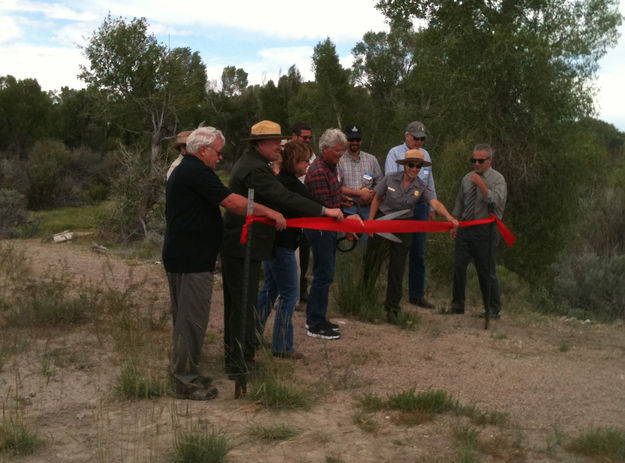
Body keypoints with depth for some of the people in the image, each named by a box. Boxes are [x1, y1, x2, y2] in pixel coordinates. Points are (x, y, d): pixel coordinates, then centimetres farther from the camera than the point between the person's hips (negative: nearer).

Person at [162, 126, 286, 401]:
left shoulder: (182, 170, 18)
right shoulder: (197, 172, -16)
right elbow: (232, 202, -21)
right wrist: (268, 212, -15)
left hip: (178, 254, 11)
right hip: (192, 259, -11)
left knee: (184, 316, 17)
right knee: (192, 318, -5)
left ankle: (184, 373, 26)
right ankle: (186, 380, 2)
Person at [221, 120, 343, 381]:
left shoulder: (249, 163, 15)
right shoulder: (255, 169, -20)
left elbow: (277, 196, 24)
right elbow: (284, 198, -26)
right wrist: (324, 211, -23)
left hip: (236, 243, 11)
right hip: (243, 247, -11)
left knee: (236, 302, 17)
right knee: (244, 304, -4)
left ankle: (235, 358, 29)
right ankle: (240, 365, 3)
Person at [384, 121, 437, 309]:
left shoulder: (425, 155, 17)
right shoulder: (395, 153, -1)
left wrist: (432, 207, 20)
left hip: (420, 207, 5)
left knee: (418, 253, 6)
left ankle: (417, 294, 12)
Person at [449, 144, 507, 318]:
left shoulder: (497, 179, -6)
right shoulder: (467, 178, 12)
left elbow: (496, 201, -22)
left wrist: (481, 185, -26)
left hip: (485, 230, -6)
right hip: (466, 228, 6)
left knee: (487, 271, -1)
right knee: (459, 266, 6)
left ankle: (493, 311, 12)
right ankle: (457, 306, 18)